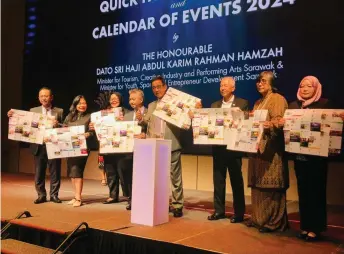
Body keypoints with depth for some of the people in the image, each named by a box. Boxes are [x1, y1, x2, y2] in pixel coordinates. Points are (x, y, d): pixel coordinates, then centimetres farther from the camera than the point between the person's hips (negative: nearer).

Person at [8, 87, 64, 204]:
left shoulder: (59, 111, 4)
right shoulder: (33, 110, 9)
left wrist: (58, 125, -20)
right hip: (39, 146, 2)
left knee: (55, 172, 4)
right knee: (39, 173, 7)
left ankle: (54, 195, 15)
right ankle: (41, 195, 18)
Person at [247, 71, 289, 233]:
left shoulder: (278, 99, -4)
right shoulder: (258, 103, 21)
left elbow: (279, 122, -16)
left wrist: (270, 125, -35)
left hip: (271, 147, -8)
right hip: (257, 146, 8)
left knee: (271, 185, -7)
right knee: (258, 184, 10)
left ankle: (274, 221, -1)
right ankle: (258, 218, 18)